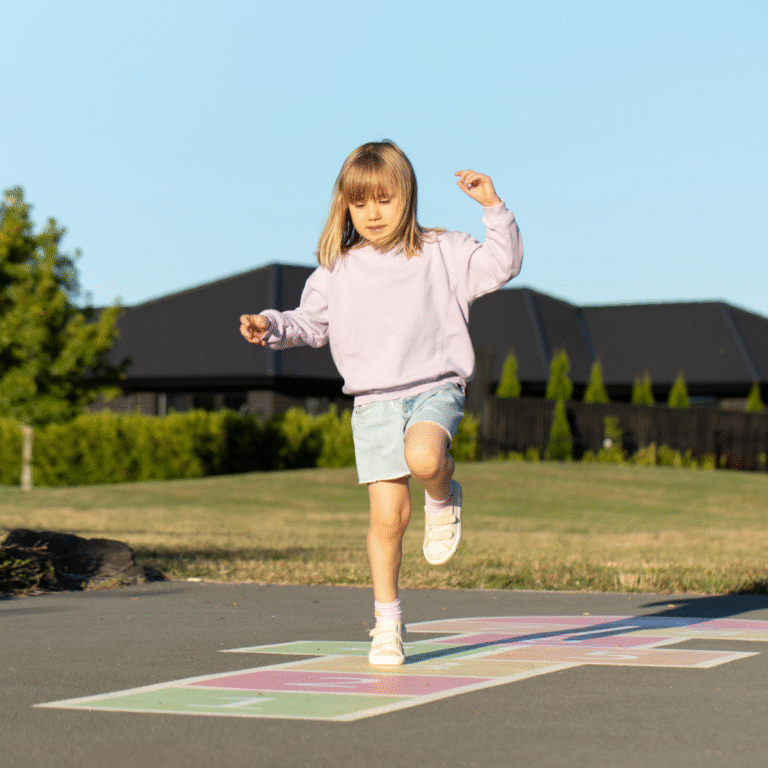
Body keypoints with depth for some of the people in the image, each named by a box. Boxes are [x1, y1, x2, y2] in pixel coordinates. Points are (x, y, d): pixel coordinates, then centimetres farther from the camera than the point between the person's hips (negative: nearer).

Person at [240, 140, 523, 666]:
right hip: (374, 400, 2)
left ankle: (444, 497, 2)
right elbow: (311, 323, 21)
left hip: (434, 389, -2)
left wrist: (494, 208, -9)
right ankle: (388, 622, 10)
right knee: (389, 515, -4)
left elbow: (503, 265, 0)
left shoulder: (441, 253, 5)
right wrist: (273, 327, 3)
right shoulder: (338, 270, 11)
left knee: (422, 457, -35)